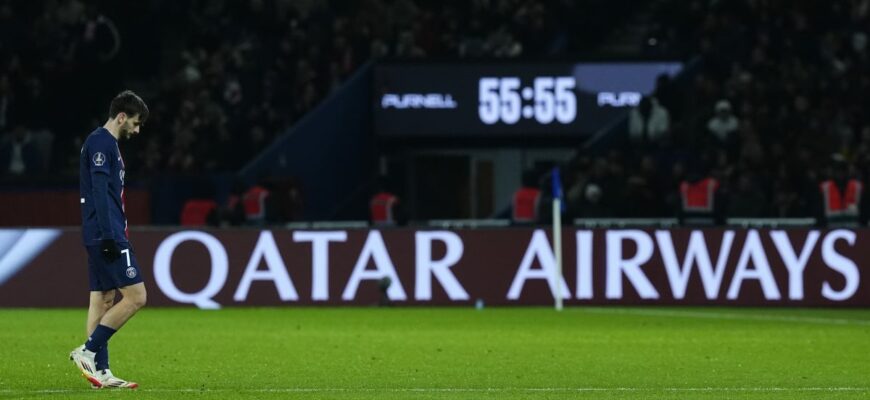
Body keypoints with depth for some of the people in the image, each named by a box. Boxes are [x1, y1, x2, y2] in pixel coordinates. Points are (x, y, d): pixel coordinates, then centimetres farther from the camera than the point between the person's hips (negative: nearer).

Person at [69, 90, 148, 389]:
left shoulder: (106, 143, 20)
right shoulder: (101, 143, -12)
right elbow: (100, 192, -20)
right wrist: (110, 237, -23)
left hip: (99, 238, 10)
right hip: (106, 237, -10)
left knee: (103, 300, 8)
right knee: (135, 296, -10)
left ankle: (100, 371, 7)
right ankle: (88, 351, -9)